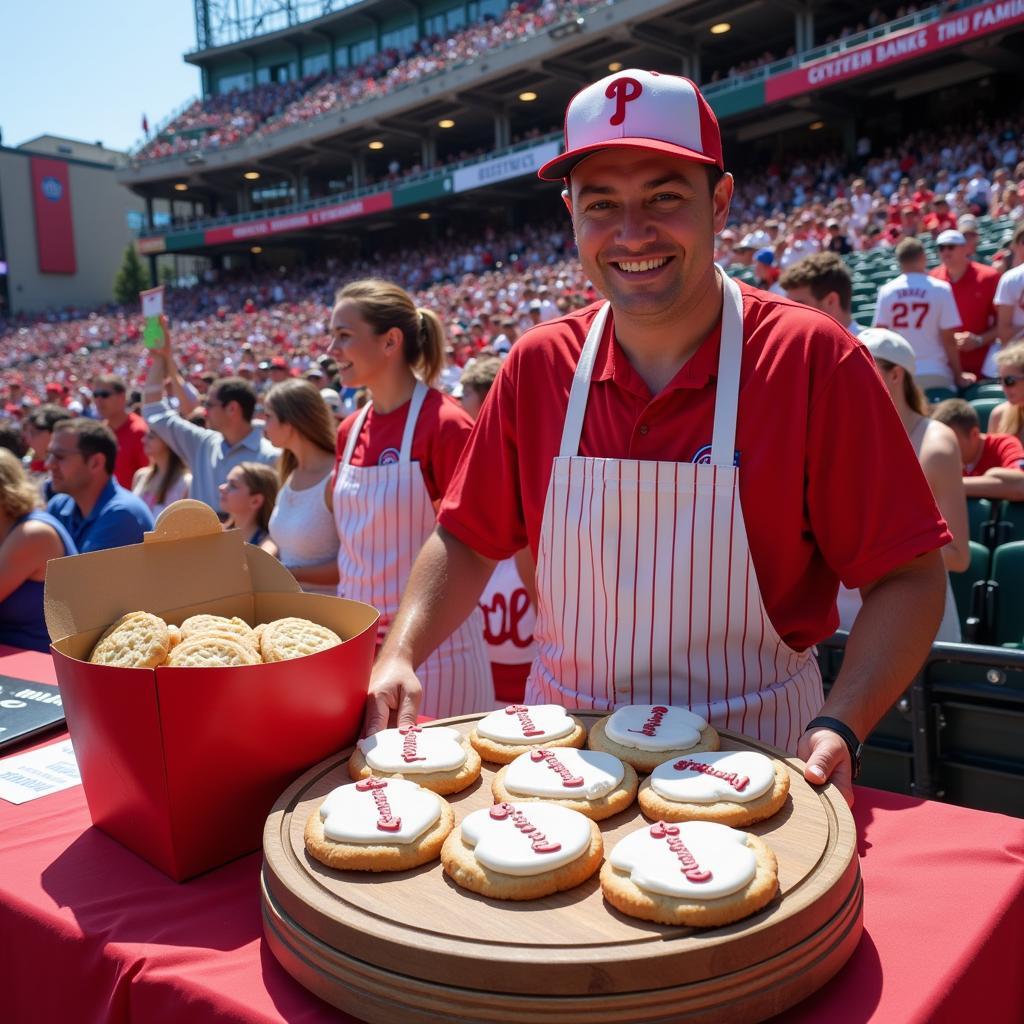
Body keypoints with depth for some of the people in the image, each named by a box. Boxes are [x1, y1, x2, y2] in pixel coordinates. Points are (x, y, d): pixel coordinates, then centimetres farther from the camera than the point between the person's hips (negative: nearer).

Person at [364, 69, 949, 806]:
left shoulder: (813, 360, -13)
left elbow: (909, 577, -10)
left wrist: (840, 729, -24)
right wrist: (401, 655, -10)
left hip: (750, 763, -2)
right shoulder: (538, 366, -3)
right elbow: (468, 541, 5)